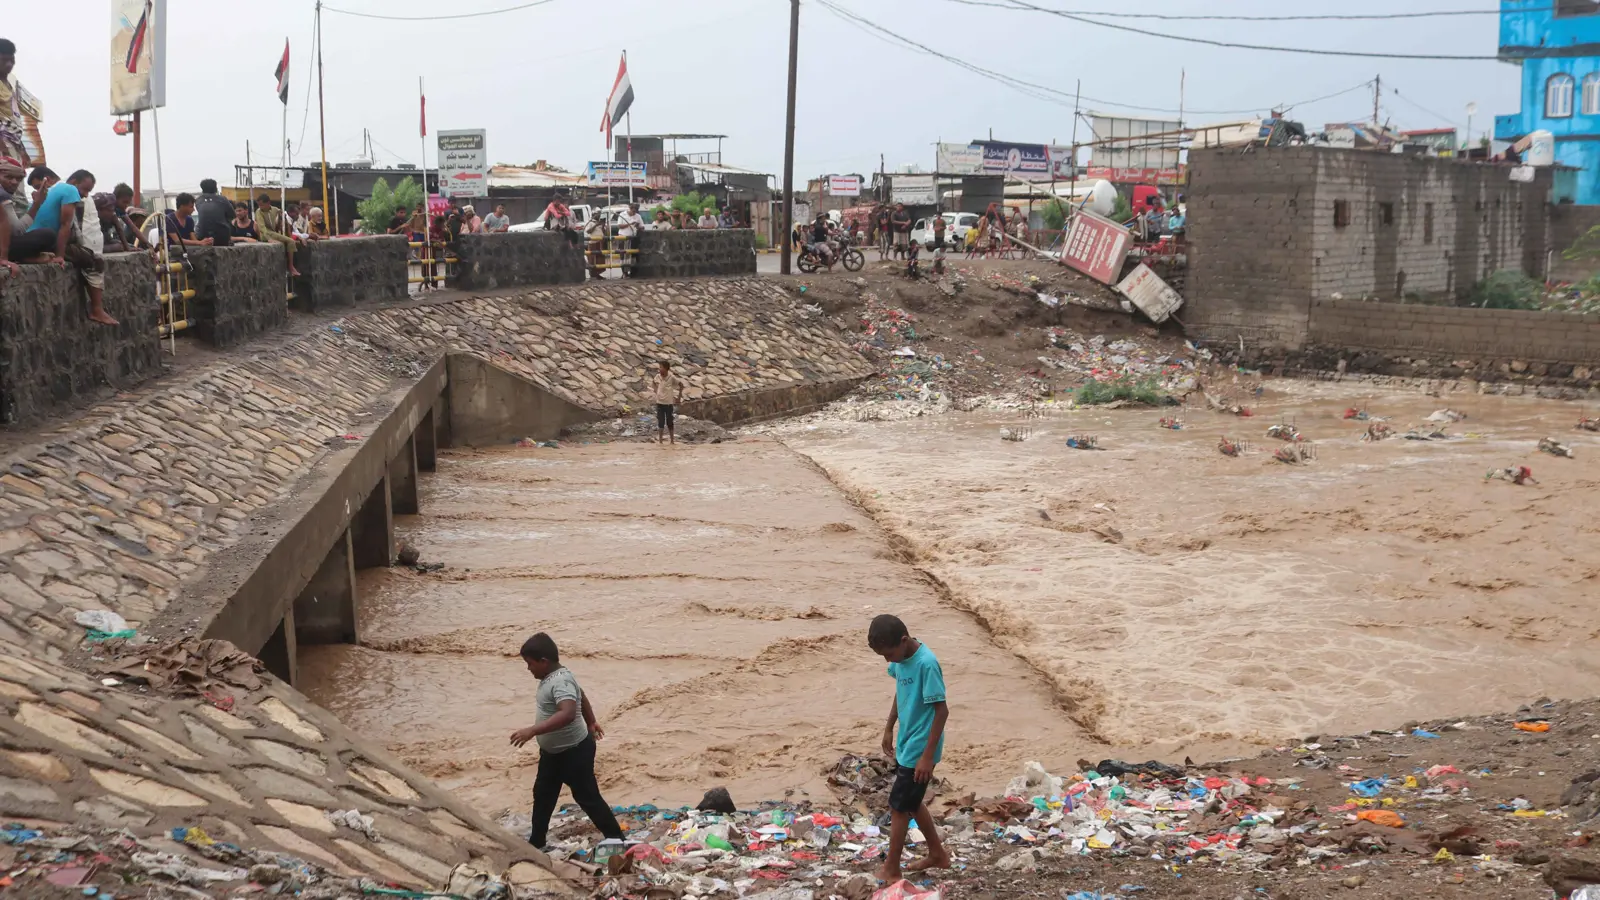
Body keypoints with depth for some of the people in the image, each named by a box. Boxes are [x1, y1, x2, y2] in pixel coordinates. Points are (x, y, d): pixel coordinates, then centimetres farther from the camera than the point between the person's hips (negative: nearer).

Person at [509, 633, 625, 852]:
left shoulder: (561, 682, -29)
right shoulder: (554, 677, 3)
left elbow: (568, 714, -45)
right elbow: (582, 697, 19)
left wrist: (533, 731, -48)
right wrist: (591, 723, 34)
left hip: (574, 752, -10)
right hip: (552, 752, 10)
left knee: (587, 797, 1)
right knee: (543, 795, 19)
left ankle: (615, 838, 15)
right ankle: (536, 842, 33)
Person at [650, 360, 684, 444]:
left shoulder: (672, 378, -14)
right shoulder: (657, 377, -6)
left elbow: (681, 385, -2)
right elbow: (653, 382, 17)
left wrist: (679, 397, -2)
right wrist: (655, 391, 7)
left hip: (669, 403, -2)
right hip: (660, 402, 2)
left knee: (670, 423, 7)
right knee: (660, 423, 2)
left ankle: (672, 441, 18)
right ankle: (660, 440, 9)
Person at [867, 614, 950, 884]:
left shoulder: (926, 663, -27)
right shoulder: (900, 657, -2)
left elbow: (942, 710, -24)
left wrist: (928, 756, -23)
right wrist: (889, 729, 22)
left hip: (919, 749, -9)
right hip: (906, 744, 9)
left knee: (898, 806, 1)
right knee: (912, 802, 20)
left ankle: (891, 870, 14)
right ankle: (937, 854, 36)